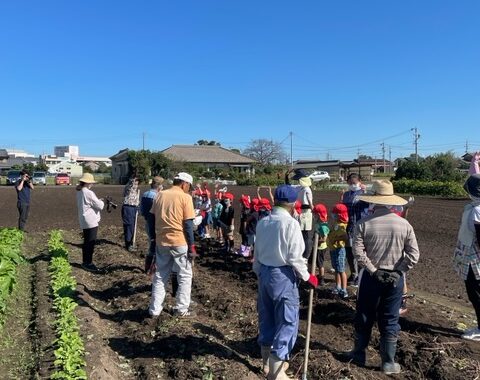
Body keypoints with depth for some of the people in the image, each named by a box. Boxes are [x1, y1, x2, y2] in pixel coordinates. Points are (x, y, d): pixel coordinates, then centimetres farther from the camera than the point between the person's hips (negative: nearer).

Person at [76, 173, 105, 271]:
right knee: (90, 243, -1)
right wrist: (101, 202, 4)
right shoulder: (89, 193, -19)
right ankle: (88, 263, 4)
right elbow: (99, 206, -16)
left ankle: (85, 262, 25)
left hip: (84, 221, 9)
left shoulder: (79, 192, 10)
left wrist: (98, 201, 5)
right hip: (91, 221, -9)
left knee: (86, 242, 17)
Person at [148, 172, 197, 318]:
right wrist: (192, 246, -7)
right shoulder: (185, 197, -8)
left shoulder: (160, 195, 7)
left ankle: (155, 309, 19)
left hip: (161, 242, 5)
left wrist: (155, 238, 18)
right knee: (185, 276, 10)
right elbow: (188, 224, -11)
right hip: (179, 242, -5)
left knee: (160, 276, 16)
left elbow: (153, 219, 10)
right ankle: (181, 309, 14)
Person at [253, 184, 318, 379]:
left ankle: (268, 363, 34)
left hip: (264, 273, 7)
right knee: (287, 321, 5)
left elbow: (257, 253, 9)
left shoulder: (262, 222, 4)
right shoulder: (291, 223, -16)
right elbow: (295, 257, -17)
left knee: (266, 318, 19)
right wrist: (307, 277, -3)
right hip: (283, 276, -7)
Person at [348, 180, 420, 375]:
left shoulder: (364, 223, -11)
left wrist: (374, 271, -9)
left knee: (364, 317, 15)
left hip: (370, 277, -1)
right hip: (395, 278, 1)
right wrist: (397, 272, -3)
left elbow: (358, 252, -16)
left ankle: (359, 354, 30)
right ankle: (388, 363, 20)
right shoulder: (404, 224, -6)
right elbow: (414, 255, -7)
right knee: (390, 320, 11)